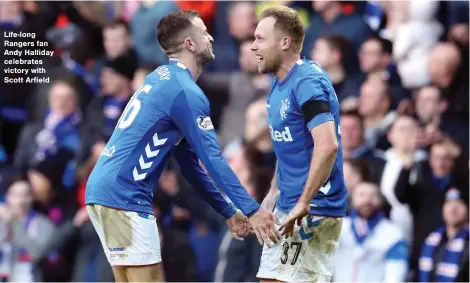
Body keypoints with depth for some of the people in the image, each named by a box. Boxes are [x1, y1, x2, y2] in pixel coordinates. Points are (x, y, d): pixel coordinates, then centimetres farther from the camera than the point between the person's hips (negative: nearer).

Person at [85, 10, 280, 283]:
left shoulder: (162, 80, 19)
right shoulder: (185, 91, -12)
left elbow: (190, 161, 22)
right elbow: (213, 160, -14)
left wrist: (229, 211, 23)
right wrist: (252, 210, -11)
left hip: (104, 189, 10)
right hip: (124, 196, -10)